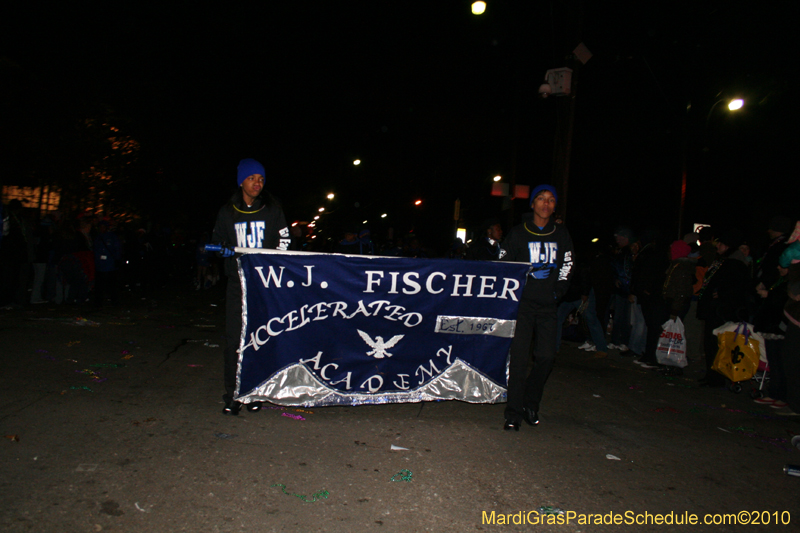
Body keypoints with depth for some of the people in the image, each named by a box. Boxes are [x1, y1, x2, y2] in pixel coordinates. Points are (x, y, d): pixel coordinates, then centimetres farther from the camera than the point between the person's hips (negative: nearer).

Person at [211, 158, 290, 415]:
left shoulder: (272, 209, 5)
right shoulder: (228, 212, 8)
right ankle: (232, 394, 6)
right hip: (238, 281, 1)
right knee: (234, 338, -3)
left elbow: (284, 240, 8)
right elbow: (217, 240, 19)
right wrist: (225, 249, -4)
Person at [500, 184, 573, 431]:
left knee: (546, 356, 1)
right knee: (519, 357, -7)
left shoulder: (561, 234, 10)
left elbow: (567, 265, 16)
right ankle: (514, 412, 1)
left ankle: (530, 404, 21)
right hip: (522, 302, -3)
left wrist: (557, 291, 6)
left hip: (548, 306, 3)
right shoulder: (518, 233, 2)